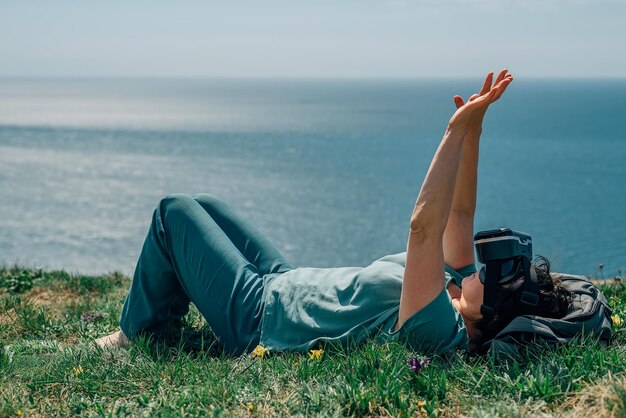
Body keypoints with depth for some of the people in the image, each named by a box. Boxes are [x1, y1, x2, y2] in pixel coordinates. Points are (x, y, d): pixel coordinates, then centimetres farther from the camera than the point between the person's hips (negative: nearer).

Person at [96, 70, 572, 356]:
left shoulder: (436, 328, -37)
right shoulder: (460, 289, -10)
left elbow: (424, 225, -49)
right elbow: (459, 212, -4)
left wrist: (459, 130, -49)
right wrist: (473, 130, -15)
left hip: (256, 311, -9)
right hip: (285, 282, 9)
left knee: (175, 211, 4)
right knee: (203, 205, 23)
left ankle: (136, 333, 22)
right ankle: (152, 319, 37)